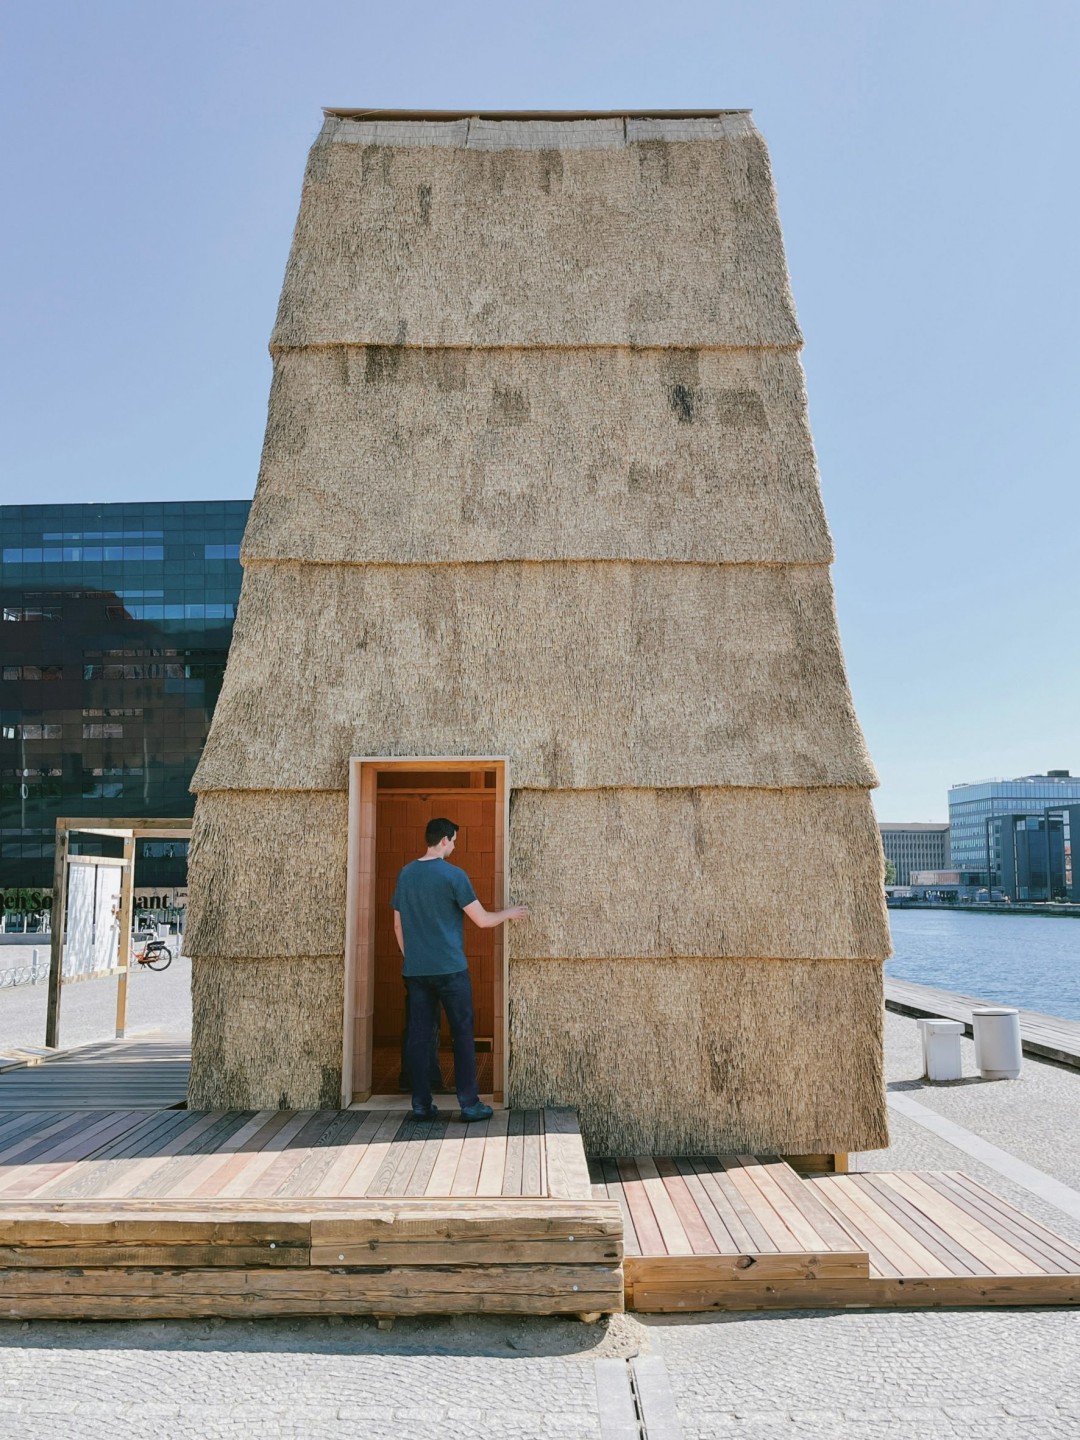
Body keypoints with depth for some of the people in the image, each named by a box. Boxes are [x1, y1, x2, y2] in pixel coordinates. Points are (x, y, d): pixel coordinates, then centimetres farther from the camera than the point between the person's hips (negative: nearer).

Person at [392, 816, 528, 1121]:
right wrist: (509, 914, 10)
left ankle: (421, 1104, 11)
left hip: (415, 970, 5)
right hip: (449, 969, -5)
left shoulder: (406, 874, 8)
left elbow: (398, 925, 13)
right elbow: (483, 920, -7)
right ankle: (469, 1104, 6)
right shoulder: (453, 875, -10)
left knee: (418, 1035, 7)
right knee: (462, 1034, 4)